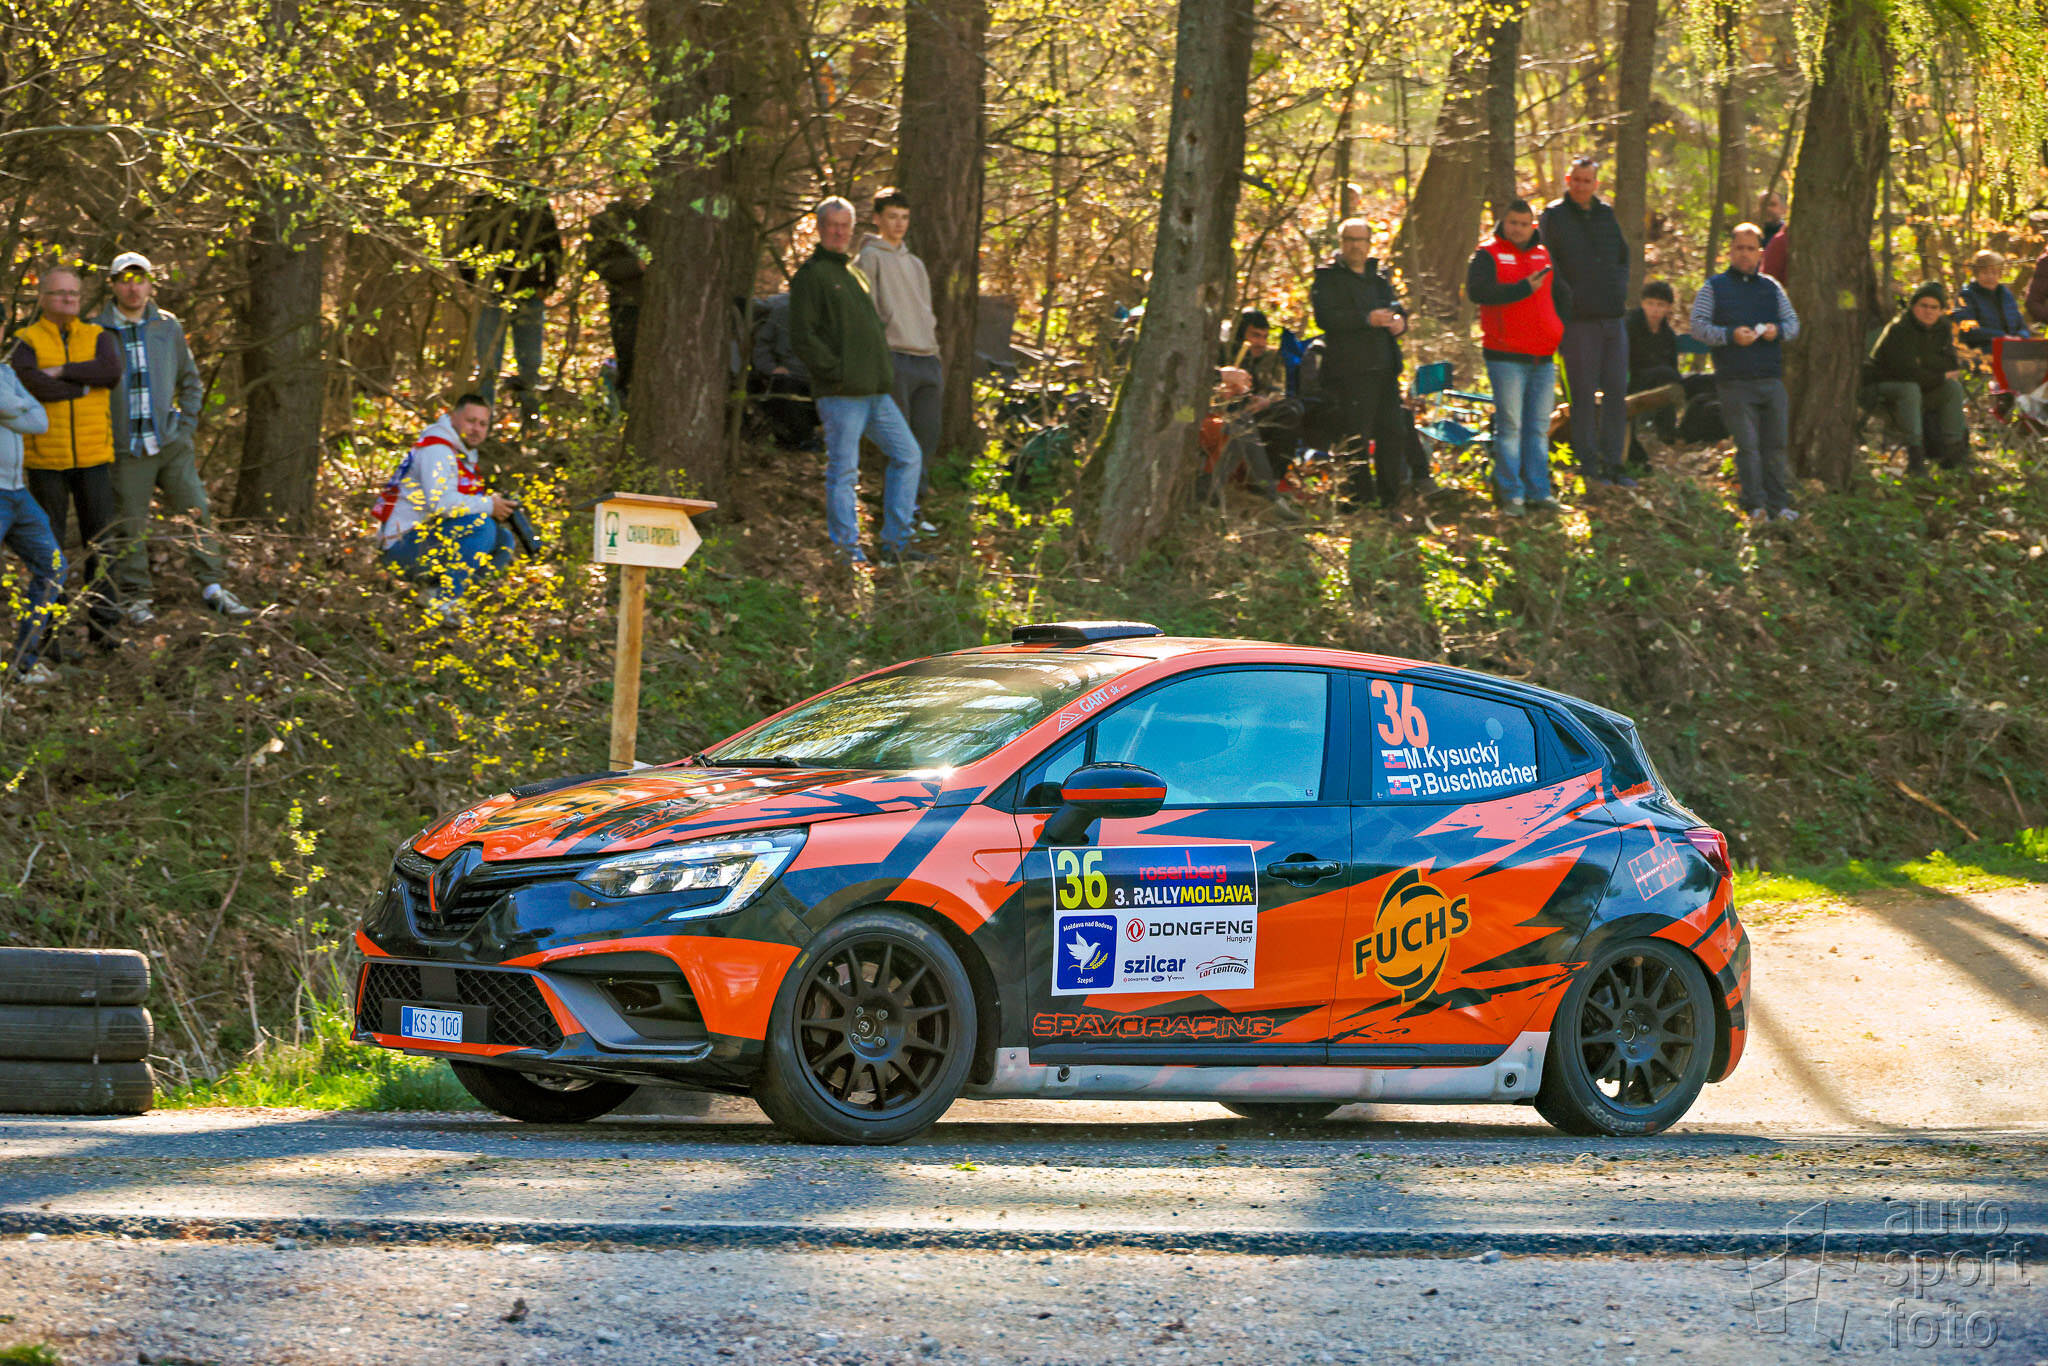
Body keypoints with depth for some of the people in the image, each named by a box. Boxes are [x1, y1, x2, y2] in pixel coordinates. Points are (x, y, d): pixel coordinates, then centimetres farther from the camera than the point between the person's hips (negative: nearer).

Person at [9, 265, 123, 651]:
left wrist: (62, 372, -15)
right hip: (46, 460, -2)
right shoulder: (27, 343, 0)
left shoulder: (98, 338, 8)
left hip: (93, 459, 2)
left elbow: (111, 372, -14)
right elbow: (34, 386, -20)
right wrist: (85, 386, -11)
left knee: (100, 540, 2)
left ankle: (101, 623, 10)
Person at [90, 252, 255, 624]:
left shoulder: (169, 327, 8)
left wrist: (185, 427, 8)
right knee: (130, 526, 0)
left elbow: (190, 382, 18)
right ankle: (134, 597, 9)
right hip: (125, 450, -3)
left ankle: (212, 589, 2)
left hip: (170, 441, 3)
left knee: (198, 513, -4)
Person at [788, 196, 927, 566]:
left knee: (908, 456, 10)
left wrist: (884, 371, 15)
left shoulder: (853, 274, 21)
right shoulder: (811, 276, -5)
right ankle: (847, 551, -3)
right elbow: (801, 337, -13)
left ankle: (896, 543, 14)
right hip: (840, 393, -9)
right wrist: (838, 371, -17)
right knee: (843, 472, -6)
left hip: (875, 391, 9)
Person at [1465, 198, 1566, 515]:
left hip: (1543, 357, 6)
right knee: (1510, 425, -6)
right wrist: (1523, 289, -25)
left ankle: (1538, 491, 14)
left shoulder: (1543, 255, 16)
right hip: (1507, 356, -6)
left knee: (1539, 426, 9)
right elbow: (1477, 291, -21)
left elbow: (1561, 295, 29)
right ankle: (1511, 494, -2)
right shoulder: (1488, 254, -3)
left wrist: (1563, 330, 14)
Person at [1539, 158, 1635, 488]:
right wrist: (1567, 300, -13)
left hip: (1612, 315, 5)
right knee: (1584, 394, -3)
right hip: (1578, 319, -5)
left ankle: (1612, 463, 11)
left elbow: (1623, 256, 22)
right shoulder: (1554, 215, -2)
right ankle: (1589, 466, 2)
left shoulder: (1606, 213, 14)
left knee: (1616, 391, 5)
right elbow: (1547, 264, -5)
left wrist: (1620, 292, 8)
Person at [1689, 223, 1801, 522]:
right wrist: (1730, 335, -17)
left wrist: (1778, 331, -8)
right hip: (1735, 382, -3)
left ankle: (1778, 503, 10)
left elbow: (1793, 323, 16)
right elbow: (1698, 326, -2)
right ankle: (1755, 505, -3)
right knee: (1748, 445, -6)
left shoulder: (1771, 287, 16)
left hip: (1771, 379, 3)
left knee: (1775, 444, 4)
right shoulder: (1713, 288, 6)